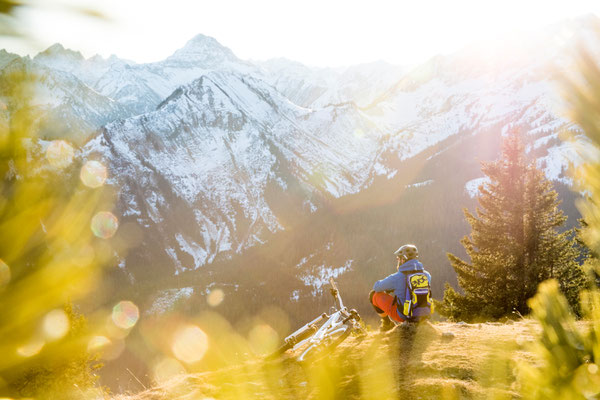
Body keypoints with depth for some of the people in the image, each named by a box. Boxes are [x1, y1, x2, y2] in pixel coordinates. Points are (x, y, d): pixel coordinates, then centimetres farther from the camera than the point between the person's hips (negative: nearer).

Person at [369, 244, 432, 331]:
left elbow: (376, 287, 0)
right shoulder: (427, 275, -2)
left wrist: (388, 288, 25)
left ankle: (387, 323, 22)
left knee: (374, 294, 10)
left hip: (403, 315, -5)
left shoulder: (397, 277, -16)